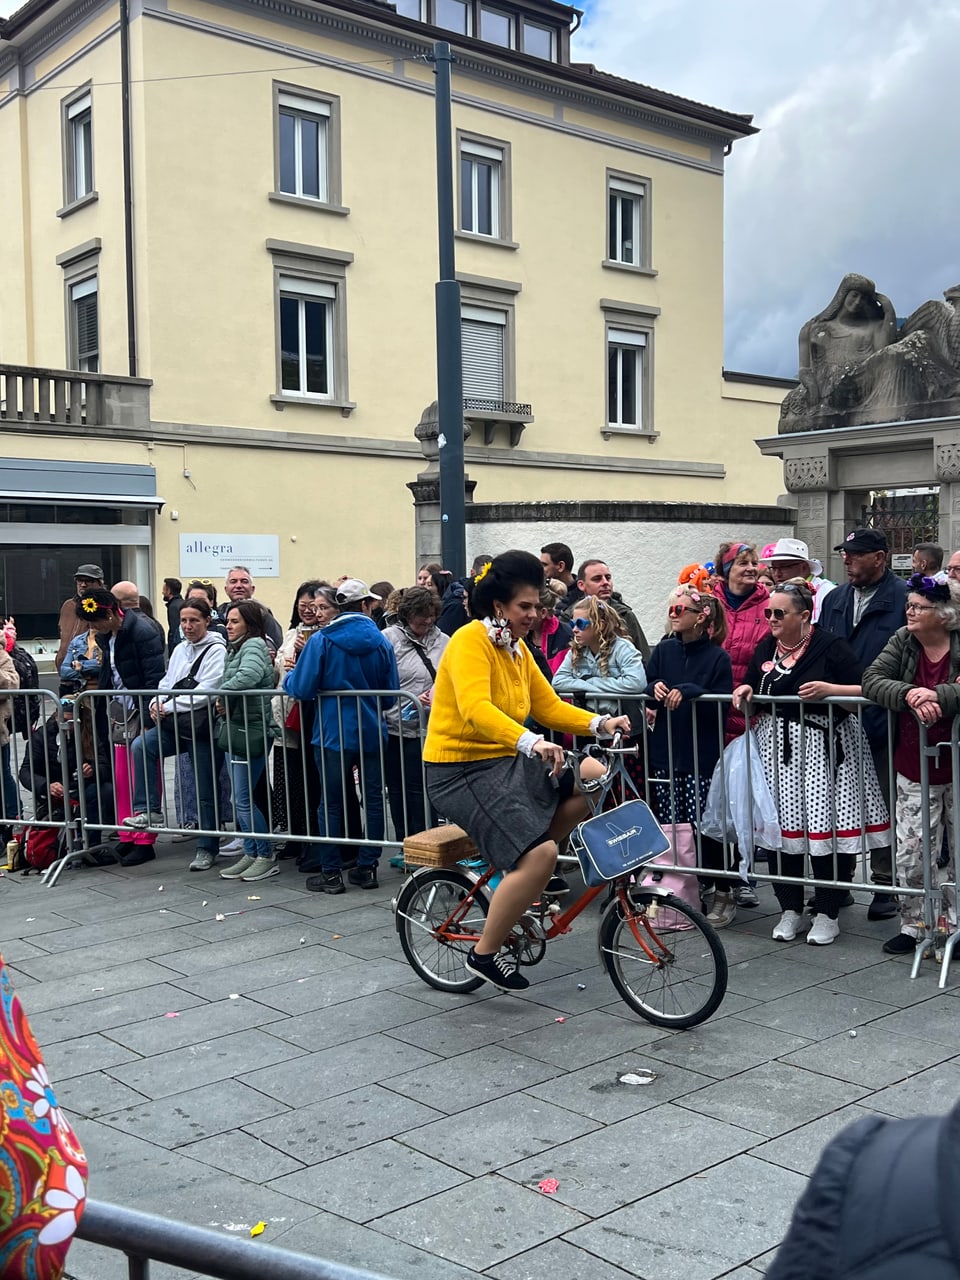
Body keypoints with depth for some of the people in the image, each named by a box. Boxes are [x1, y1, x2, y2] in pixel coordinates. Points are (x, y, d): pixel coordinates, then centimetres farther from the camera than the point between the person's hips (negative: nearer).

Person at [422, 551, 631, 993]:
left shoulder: (517, 648, 11)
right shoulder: (471, 640, -16)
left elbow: (549, 707, 10)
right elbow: (475, 709, -32)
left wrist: (600, 723, -6)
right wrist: (530, 742, -46)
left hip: (505, 763, 9)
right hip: (461, 770, -8)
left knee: (591, 779, -10)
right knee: (540, 854, -22)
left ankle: (522, 877, 7)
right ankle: (484, 953, -2)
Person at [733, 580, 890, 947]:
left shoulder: (830, 646, -6)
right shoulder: (765, 648, 12)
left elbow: (865, 689, -7)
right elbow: (752, 692, 24)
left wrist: (829, 689, -21)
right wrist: (744, 690, 2)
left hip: (823, 746, -5)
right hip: (776, 747, 5)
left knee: (824, 822, -4)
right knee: (779, 825, 4)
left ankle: (827, 914, 10)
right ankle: (790, 910, 18)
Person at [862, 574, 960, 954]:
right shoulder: (903, 641, 0)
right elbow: (871, 680, -11)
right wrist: (910, 694, -26)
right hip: (915, 769, 2)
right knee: (912, 853, 4)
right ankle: (914, 924, 18)